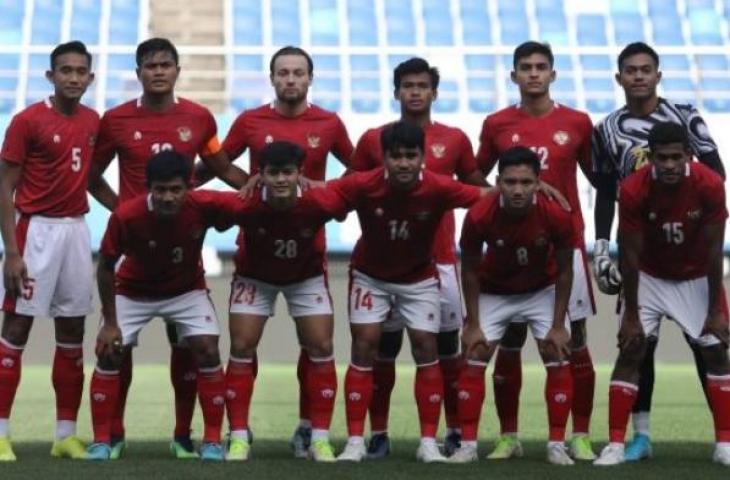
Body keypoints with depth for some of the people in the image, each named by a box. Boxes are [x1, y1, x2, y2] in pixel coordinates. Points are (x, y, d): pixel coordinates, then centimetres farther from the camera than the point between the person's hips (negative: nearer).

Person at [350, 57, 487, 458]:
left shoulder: (454, 140, 6)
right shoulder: (373, 140, 5)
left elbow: (476, 190, 15)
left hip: (439, 259, 0)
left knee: (447, 348, 3)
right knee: (384, 348, 3)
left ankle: (455, 431, 11)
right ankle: (378, 433, 9)